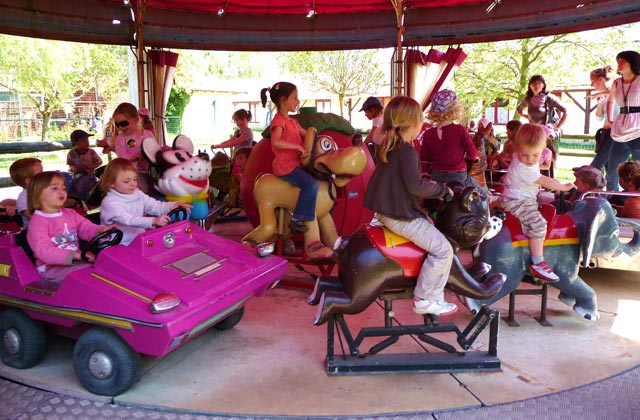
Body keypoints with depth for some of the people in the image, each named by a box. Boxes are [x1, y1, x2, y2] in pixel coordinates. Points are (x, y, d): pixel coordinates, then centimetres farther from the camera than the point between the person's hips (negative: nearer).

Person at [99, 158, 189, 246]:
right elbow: (128, 220, -28)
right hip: (117, 246, -7)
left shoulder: (138, 194, 9)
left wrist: (172, 206, -17)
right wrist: (154, 221, -42)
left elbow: (155, 206, 4)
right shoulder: (110, 202, -14)